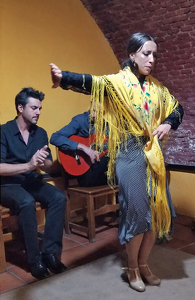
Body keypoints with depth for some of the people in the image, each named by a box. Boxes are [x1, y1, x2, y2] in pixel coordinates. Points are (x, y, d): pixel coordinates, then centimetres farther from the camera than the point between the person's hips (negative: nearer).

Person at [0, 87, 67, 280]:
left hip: (32, 181, 5)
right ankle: (34, 259, -20)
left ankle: (50, 252, -15)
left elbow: (50, 168, 5)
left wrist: (43, 162, -19)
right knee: (27, 202, -35)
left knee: (59, 197, -22)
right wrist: (29, 165, -27)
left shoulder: (40, 133, 6)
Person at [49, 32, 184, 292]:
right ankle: (132, 268, 22)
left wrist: (168, 124, 1)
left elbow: (177, 108, 23)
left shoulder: (157, 87, 12)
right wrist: (64, 77, -44)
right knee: (137, 211, -1)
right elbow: (93, 83, -25)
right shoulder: (118, 81, -6)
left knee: (156, 210, 8)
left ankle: (143, 263, 28)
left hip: (153, 155, 6)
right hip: (130, 154, -6)